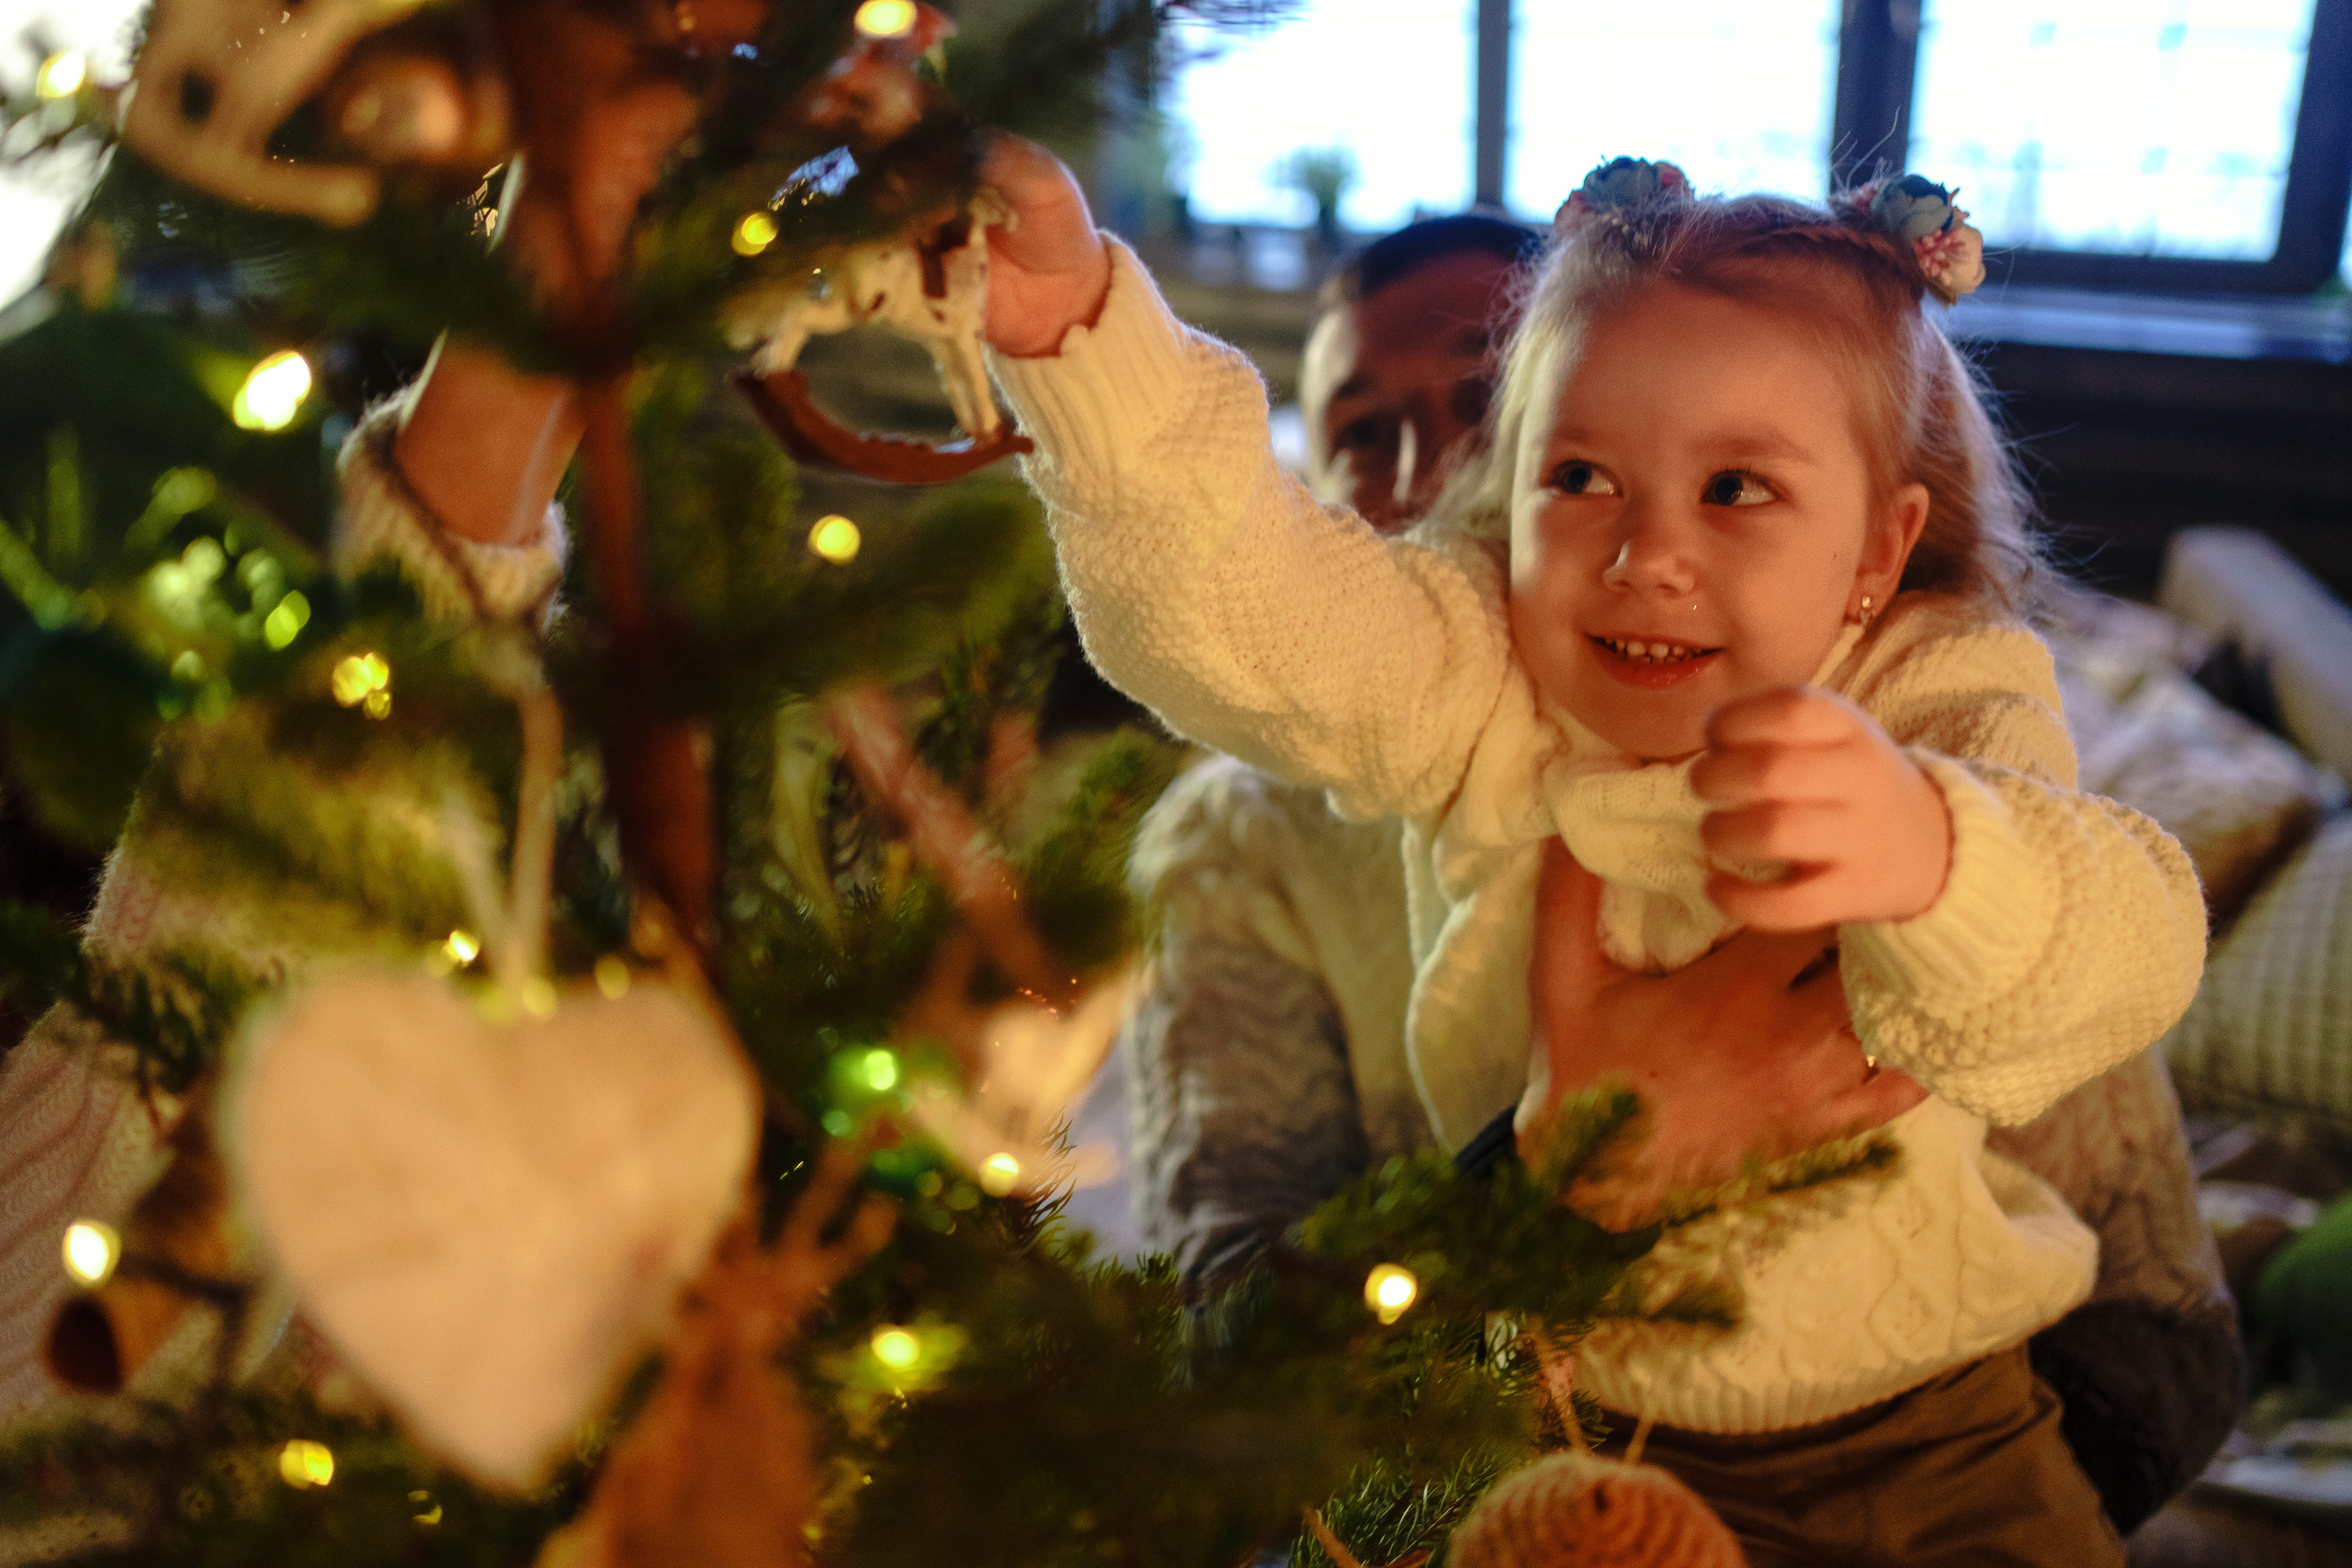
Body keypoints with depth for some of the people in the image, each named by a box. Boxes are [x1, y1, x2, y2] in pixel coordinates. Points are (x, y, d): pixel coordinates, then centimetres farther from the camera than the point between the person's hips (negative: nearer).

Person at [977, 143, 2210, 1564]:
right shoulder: (1472, 687, -8)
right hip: (1551, 1397, 1)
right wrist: (1074, 323, -40)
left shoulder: (1944, 706, -12)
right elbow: (1235, 597, -24)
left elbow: (2131, 960, -30)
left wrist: (1929, 853, -53)